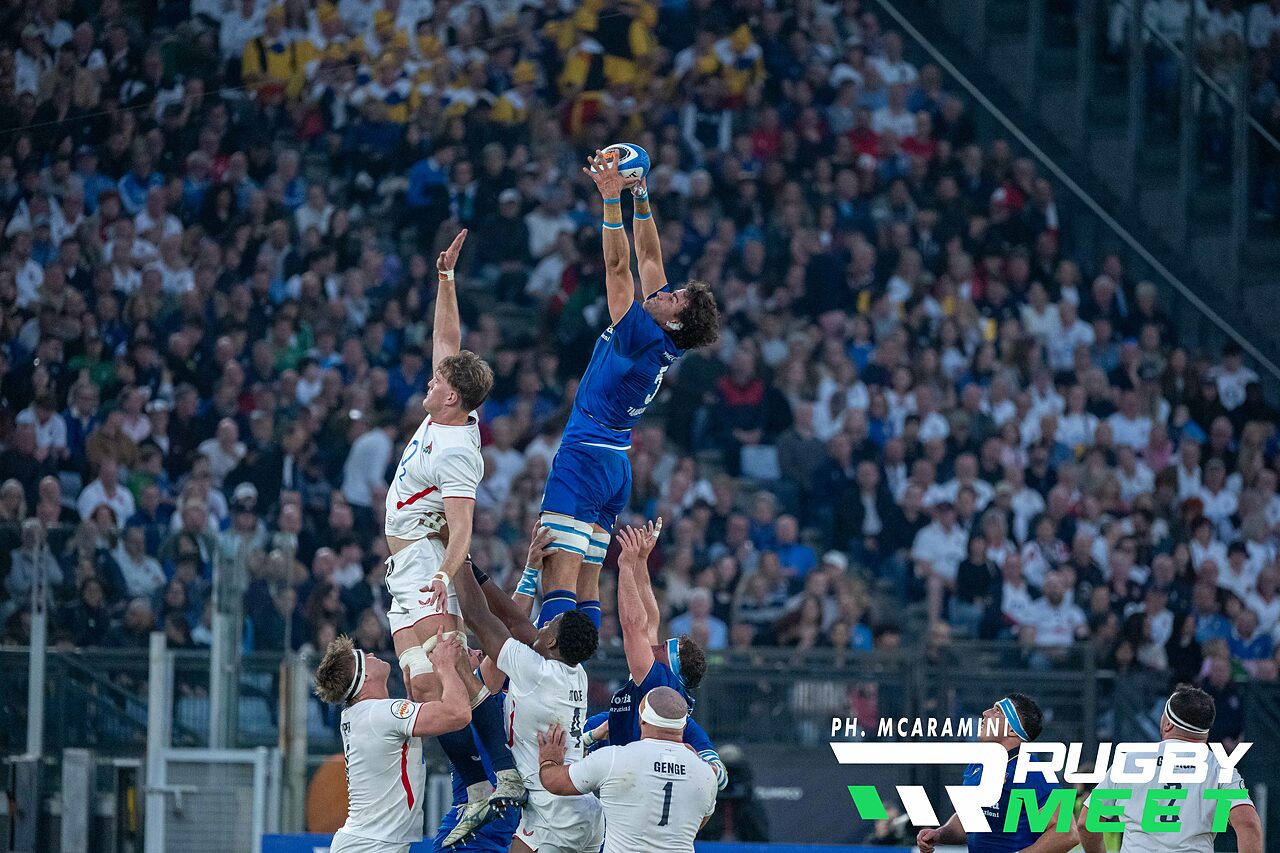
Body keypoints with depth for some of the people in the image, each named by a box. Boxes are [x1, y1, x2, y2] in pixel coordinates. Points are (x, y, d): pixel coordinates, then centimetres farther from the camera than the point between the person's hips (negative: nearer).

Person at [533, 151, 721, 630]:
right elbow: (648, 257, 14)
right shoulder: (665, 346, 8)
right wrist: (639, 196, 13)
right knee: (587, 583, 7)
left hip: (585, 457, -10)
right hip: (615, 464, 10)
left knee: (558, 575, -18)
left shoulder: (643, 337, -15)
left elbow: (618, 267, -21)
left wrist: (612, 200, -22)